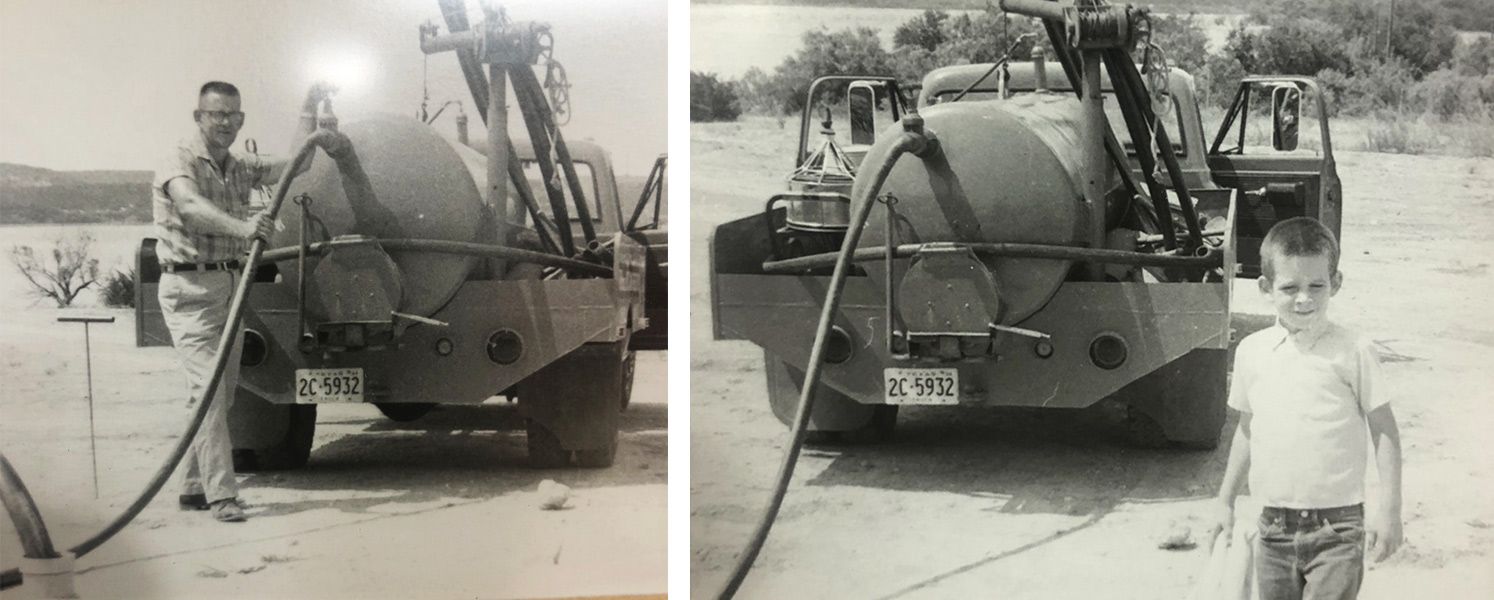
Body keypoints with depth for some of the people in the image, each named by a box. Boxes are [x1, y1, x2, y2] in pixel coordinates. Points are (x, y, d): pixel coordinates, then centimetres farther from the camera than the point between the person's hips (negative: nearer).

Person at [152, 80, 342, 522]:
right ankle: (221, 497, -16)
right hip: (190, 287, -8)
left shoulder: (240, 167, 15)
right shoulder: (180, 162, -10)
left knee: (220, 393, 10)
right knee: (208, 388, -14)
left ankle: (194, 488, 19)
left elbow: (294, 166, 15)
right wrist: (241, 226, -48)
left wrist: (310, 113, 8)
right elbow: (190, 206, -30)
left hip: (230, 286, 8)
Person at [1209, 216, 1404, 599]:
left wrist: (1388, 508, -8)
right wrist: (1225, 500, 19)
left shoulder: (1352, 353, -7)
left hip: (1336, 527, -4)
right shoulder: (1251, 351, 5)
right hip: (1274, 526, 4)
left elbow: (1384, 431, -3)